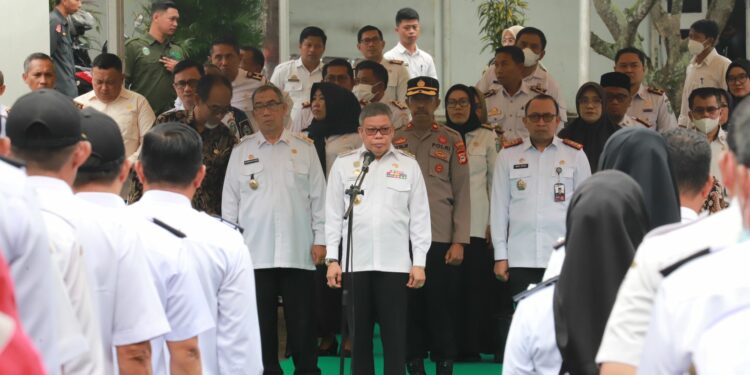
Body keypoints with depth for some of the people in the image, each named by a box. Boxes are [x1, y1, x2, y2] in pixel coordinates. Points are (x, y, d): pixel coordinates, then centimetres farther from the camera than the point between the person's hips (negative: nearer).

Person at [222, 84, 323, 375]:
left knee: (302, 324, 2)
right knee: (261, 323, 5)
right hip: (255, 252, 1)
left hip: (298, 252, -1)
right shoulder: (241, 151, 8)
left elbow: (318, 196, 6)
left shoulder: (304, 149, 7)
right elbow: (230, 200, 8)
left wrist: (320, 239, 0)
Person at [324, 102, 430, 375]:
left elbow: (420, 216, 4)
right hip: (355, 263, 1)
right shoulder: (343, 164, 6)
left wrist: (419, 262, -1)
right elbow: (334, 215, 6)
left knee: (395, 335, 1)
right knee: (359, 335, 6)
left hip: (395, 263, -1)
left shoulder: (408, 165, 5)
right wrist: (332, 259, 1)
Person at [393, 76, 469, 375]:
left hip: (442, 240, -2)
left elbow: (462, 193, 2)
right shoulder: (394, 141, 9)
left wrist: (459, 241, -5)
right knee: (410, 307, 4)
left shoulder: (452, 140, 5)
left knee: (443, 307, 0)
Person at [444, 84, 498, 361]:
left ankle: (471, 346, 3)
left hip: (477, 224, -1)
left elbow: (495, 180, 6)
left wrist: (494, 222, 1)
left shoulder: (487, 137, 7)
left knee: (475, 286, -3)